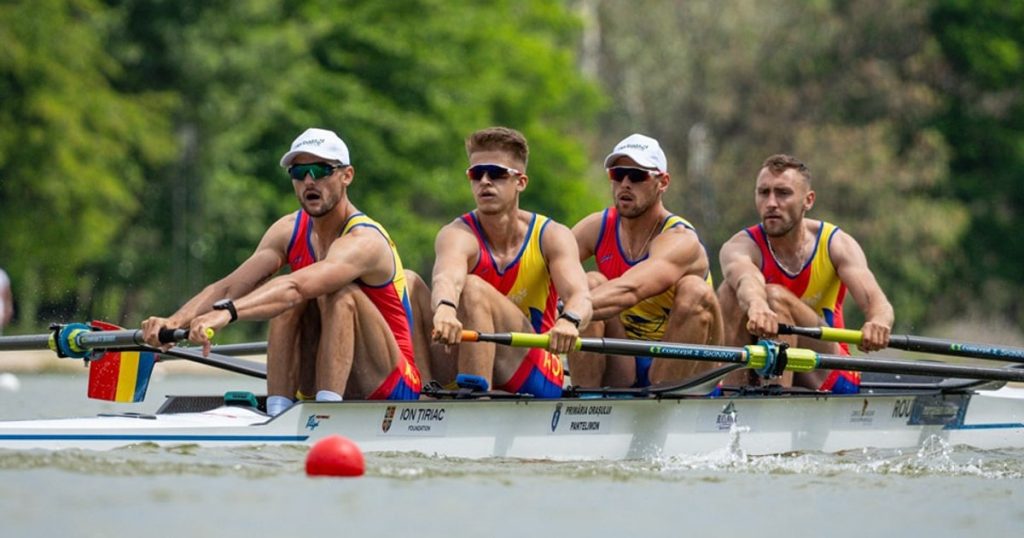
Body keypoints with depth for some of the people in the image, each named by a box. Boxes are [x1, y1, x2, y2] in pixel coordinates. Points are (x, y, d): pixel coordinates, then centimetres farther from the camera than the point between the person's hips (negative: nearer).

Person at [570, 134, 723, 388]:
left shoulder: (680, 241, -19)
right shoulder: (598, 228, -2)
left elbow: (629, 291, -39)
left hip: (676, 370, -4)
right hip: (620, 375, 4)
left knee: (695, 292, -27)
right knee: (591, 284, -17)